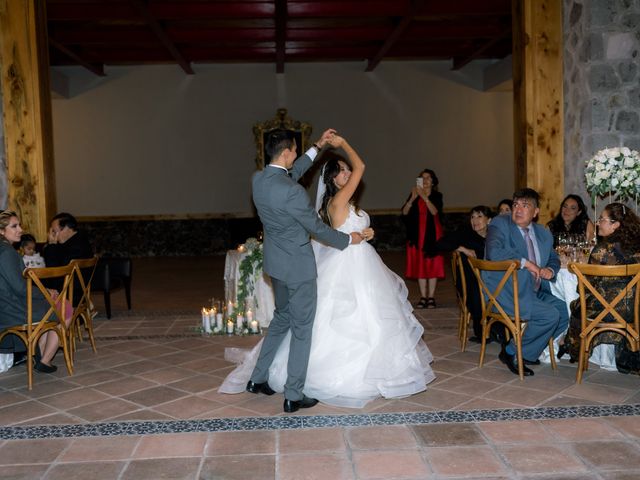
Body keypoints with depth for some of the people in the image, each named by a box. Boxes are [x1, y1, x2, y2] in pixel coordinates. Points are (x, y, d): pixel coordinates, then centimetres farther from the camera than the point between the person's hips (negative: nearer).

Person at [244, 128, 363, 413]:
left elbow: (293, 173, 17)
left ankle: (258, 378, 30)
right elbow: (317, 228, -15)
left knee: (282, 318, 24)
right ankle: (293, 396, 14)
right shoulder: (291, 191, -26)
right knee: (302, 328, 5)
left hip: (276, 262, 8)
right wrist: (349, 239, 1)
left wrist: (318, 146, 20)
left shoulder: (259, 180, -2)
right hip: (297, 265, -8)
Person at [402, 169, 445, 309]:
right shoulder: (414, 194, 4)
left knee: (432, 264, 0)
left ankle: (431, 297, 5)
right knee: (419, 265, 3)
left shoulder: (437, 196, 0)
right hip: (417, 235, 2)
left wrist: (424, 196, -24)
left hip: (432, 234, -2)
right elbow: (405, 212, -6)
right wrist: (413, 198, -20)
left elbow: (435, 211, -18)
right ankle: (423, 297, 9)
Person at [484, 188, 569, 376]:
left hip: (536, 292, 8)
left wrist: (550, 270, 2)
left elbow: (554, 259, 26)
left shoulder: (544, 234, 14)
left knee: (567, 311, -4)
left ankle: (528, 352, 11)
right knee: (550, 315, -22)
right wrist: (525, 262, -22)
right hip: (506, 294, -8)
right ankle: (511, 352, -2)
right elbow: (494, 252, -25)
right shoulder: (500, 224, -7)